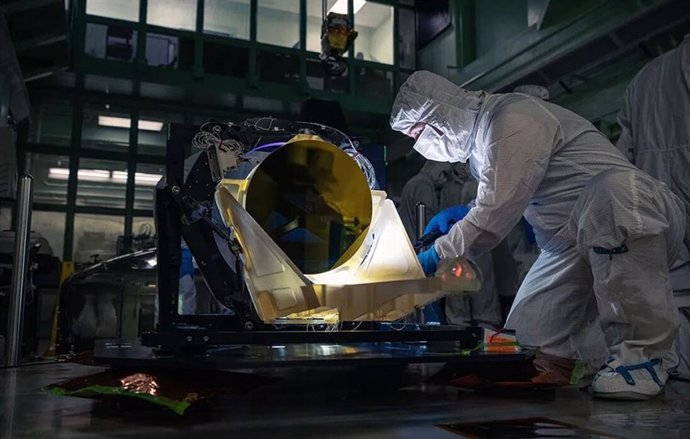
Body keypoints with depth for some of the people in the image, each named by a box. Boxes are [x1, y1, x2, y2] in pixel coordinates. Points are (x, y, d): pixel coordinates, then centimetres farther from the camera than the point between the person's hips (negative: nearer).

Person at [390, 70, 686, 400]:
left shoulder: (512, 119, -17)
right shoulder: (481, 134, 14)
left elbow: (495, 216, -24)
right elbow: (505, 202, 29)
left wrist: (434, 258, -13)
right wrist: (463, 214, 12)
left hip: (632, 223, -8)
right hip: (571, 246, 8)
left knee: (613, 188, -42)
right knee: (530, 343, -5)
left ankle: (641, 352, -31)